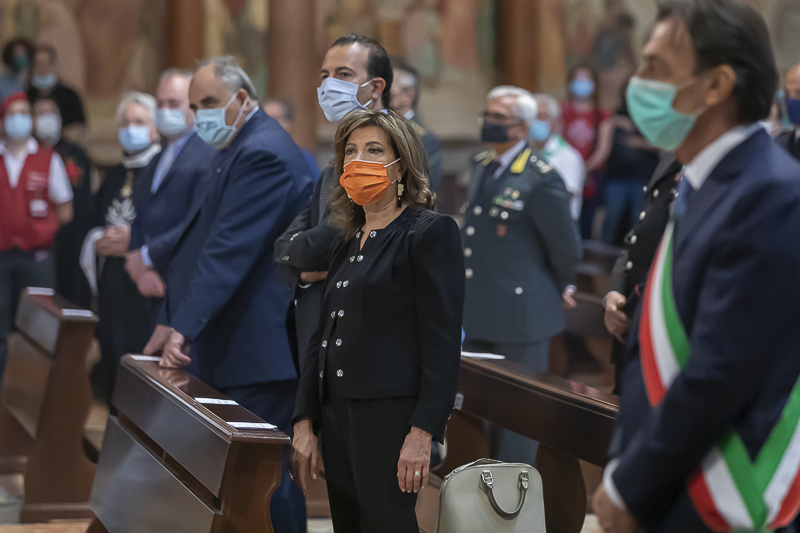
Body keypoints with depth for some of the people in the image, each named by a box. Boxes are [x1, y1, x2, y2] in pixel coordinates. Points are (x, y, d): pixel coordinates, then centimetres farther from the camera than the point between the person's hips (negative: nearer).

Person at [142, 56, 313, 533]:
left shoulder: (262, 154, -16)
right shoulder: (241, 150, 19)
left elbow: (229, 250, -24)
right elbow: (205, 238, 22)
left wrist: (184, 327, -27)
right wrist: (174, 320, 19)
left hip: (260, 349, -10)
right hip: (240, 349, 10)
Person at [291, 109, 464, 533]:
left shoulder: (430, 232, -5)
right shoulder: (347, 242, 18)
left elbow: (443, 342, -12)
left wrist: (422, 434, -18)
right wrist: (304, 425, 12)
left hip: (391, 417, -7)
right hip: (337, 417, 7)